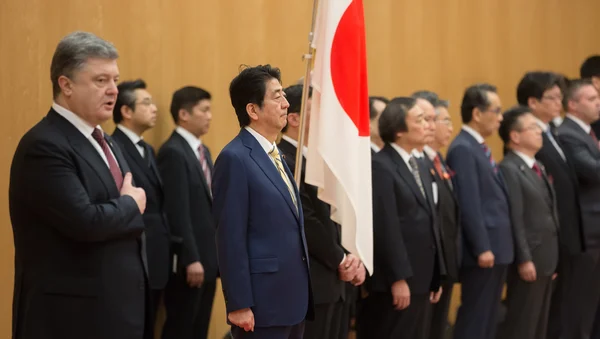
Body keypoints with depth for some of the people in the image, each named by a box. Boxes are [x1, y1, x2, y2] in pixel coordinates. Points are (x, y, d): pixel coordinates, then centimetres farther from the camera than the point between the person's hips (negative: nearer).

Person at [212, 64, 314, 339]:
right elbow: (231, 239, -15)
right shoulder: (235, 158, -12)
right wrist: (239, 305, -18)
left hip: (292, 299, 9)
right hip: (263, 303, -8)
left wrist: (301, 294, 14)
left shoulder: (275, 156, 16)